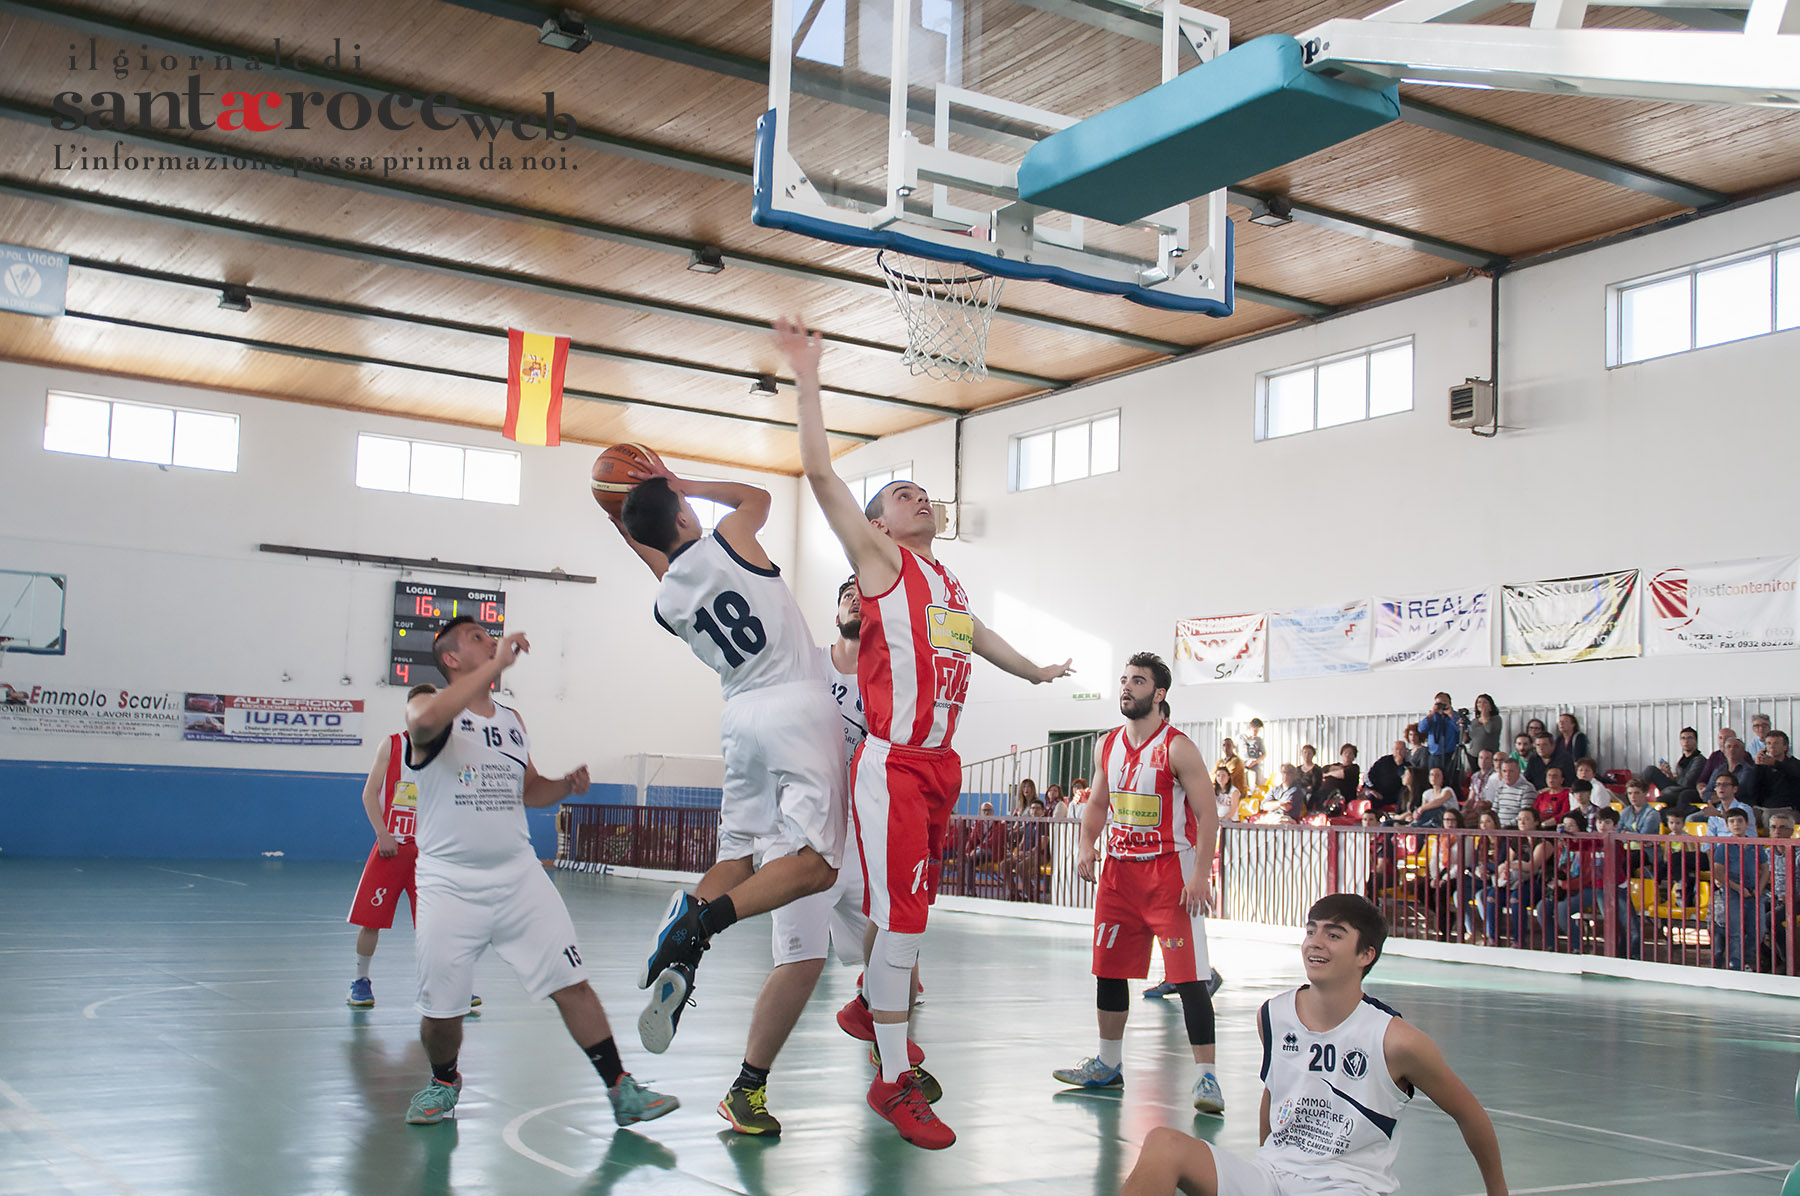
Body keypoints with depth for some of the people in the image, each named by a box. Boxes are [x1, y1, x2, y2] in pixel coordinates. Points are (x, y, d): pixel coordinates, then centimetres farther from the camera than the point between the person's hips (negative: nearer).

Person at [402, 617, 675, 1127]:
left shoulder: (512, 719, 14)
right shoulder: (429, 708, -6)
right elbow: (426, 720, -33)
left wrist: (566, 785, 3)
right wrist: (497, 664, -28)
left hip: (519, 875, 4)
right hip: (450, 884, -4)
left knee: (572, 984, -2)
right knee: (441, 1010, 2)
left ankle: (621, 1090, 4)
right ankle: (444, 1082, 32)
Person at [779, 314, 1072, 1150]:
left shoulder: (948, 581, 19)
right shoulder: (880, 560, -1)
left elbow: (976, 635, 40)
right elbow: (820, 473, -12)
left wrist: (1035, 673, 56)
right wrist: (807, 379, -14)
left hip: (942, 765, 8)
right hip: (892, 765, -7)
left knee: (907, 911, 18)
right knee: (902, 919, -8)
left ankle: (869, 1007, 40)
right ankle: (893, 1081, 0)